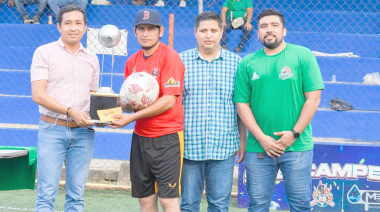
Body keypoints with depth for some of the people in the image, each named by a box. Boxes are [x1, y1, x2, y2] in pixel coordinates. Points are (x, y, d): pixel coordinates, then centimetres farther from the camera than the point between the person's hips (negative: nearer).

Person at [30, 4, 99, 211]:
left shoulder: (91, 58, 14)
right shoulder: (45, 52, 0)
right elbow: (38, 94, -9)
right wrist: (71, 112, -18)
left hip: (83, 133, 4)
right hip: (53, 130, -4)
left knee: (76, 195, 5)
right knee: (47, 194, -6)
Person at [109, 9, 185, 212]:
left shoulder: (169, 57, -9)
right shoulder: (132, 61, 12)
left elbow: (169, 101, -16)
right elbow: (125, 101, 15)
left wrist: (131, 117, -18)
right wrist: (129, 105, -10)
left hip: (167, 137, -6)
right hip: (140, 137, 7)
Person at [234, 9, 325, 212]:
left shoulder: (303, 56, 0)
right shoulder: (247, 63, 6)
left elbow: (314, 97, -3)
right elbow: (242, 104, 3)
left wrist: (295, 133, -10)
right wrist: (262, 138, -8)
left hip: (297, 146, -2)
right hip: (258, 147, 2)